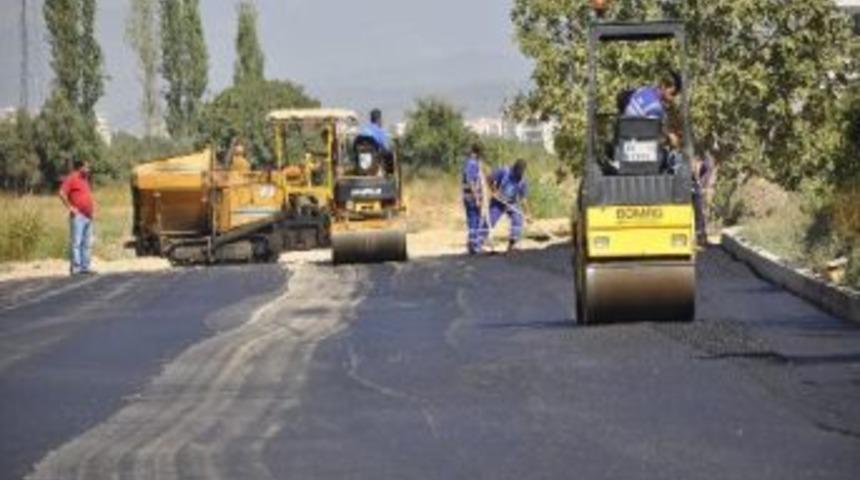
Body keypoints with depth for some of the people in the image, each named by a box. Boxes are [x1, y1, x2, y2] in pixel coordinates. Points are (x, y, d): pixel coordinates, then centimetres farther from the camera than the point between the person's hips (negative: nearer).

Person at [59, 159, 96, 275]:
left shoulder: (84, 180, 21)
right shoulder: (71, 179, -6)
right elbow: (62, 193, -17)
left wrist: (92, 207, 20)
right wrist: (70, 207, -18)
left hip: (88, 216, 9)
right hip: (78, 216, -9)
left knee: (86, 243, 9)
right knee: (76, 242, -10)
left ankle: (85, 267, 11)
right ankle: (75, 267, -12)